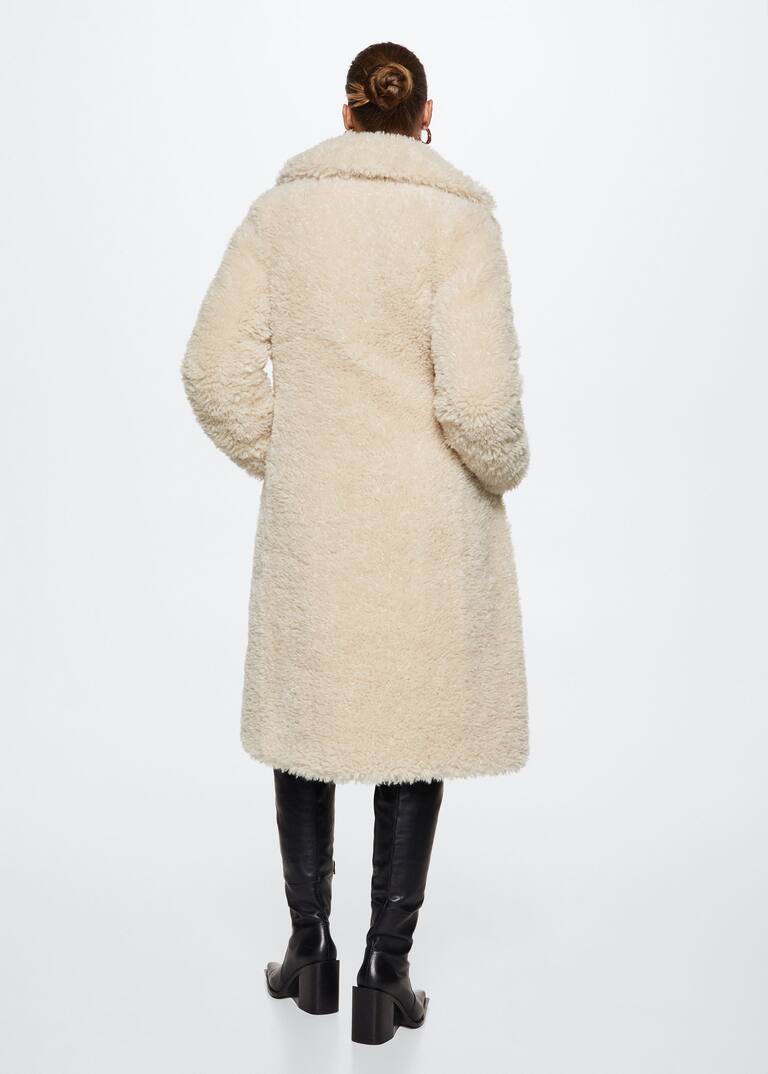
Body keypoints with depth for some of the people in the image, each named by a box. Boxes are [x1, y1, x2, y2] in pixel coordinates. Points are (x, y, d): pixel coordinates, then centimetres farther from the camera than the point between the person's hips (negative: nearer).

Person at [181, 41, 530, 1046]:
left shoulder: (280, 210, 1)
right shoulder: (458, 219, -9)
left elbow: (216, 366, -2)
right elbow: (478, 396, -17)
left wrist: (277, 456, 12)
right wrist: (502, 472, 3)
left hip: (309, 512, 3)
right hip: (428, 518, -2)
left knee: (308, 712, 18)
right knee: (416, 726, 10)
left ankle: (311, 950, 29)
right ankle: (386, 975, 17)